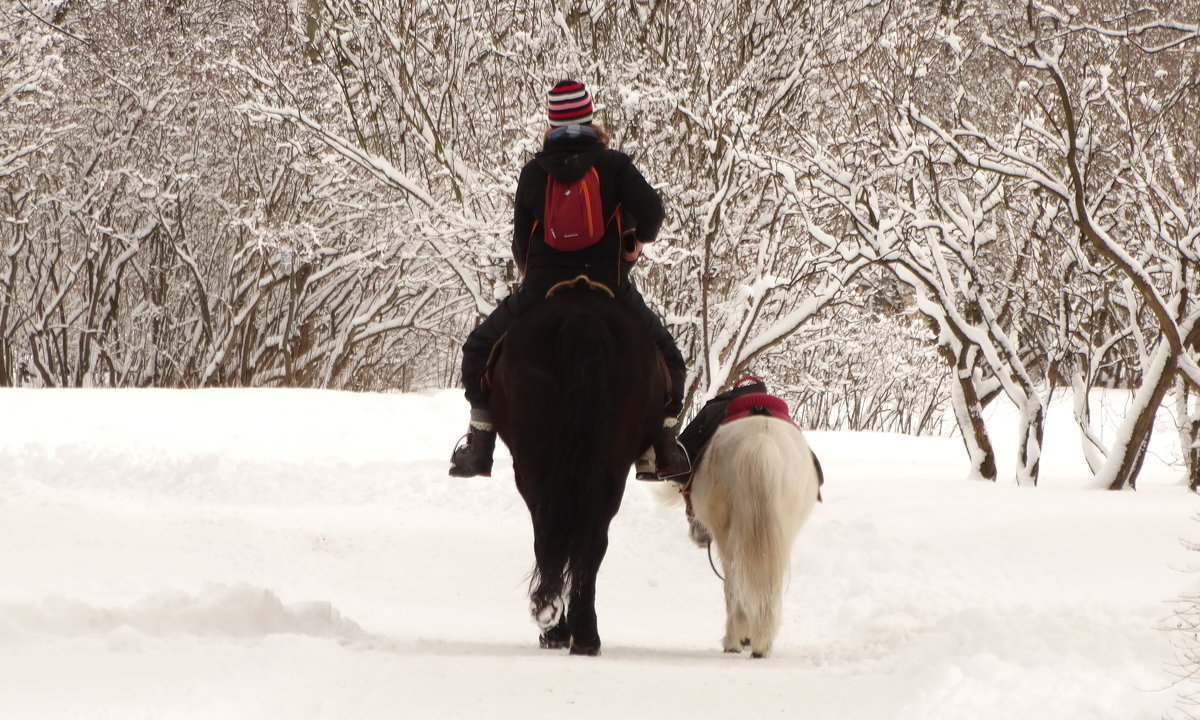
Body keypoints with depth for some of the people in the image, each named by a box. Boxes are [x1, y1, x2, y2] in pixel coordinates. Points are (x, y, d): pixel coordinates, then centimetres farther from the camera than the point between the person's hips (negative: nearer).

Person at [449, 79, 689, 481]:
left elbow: (520, 241, 6)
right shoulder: (614, 165, -3)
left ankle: (477, 450, 12)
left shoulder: (534, 172, 2)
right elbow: (651, 210, -14)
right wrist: (638, 240, 9)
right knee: (667, 359, 19)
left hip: (542, 291, 1)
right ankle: (664, 451, 6)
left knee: (480, 350, 21)